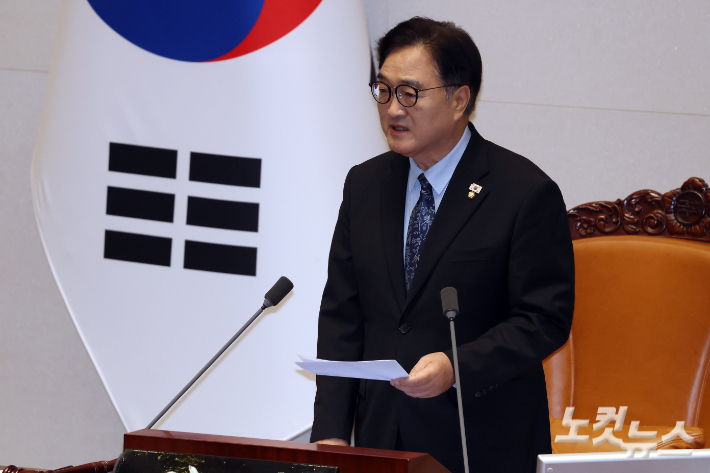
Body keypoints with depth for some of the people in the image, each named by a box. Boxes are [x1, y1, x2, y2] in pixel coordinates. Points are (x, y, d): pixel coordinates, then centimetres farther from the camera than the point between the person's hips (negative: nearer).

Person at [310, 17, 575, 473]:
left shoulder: (527, 193, -8)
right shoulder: (365, 184, 9)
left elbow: (545, 319, -11)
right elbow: (341, 315, 7)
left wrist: (457, 367, -25)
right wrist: (330, 432, -2)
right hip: (378, 436, 4)